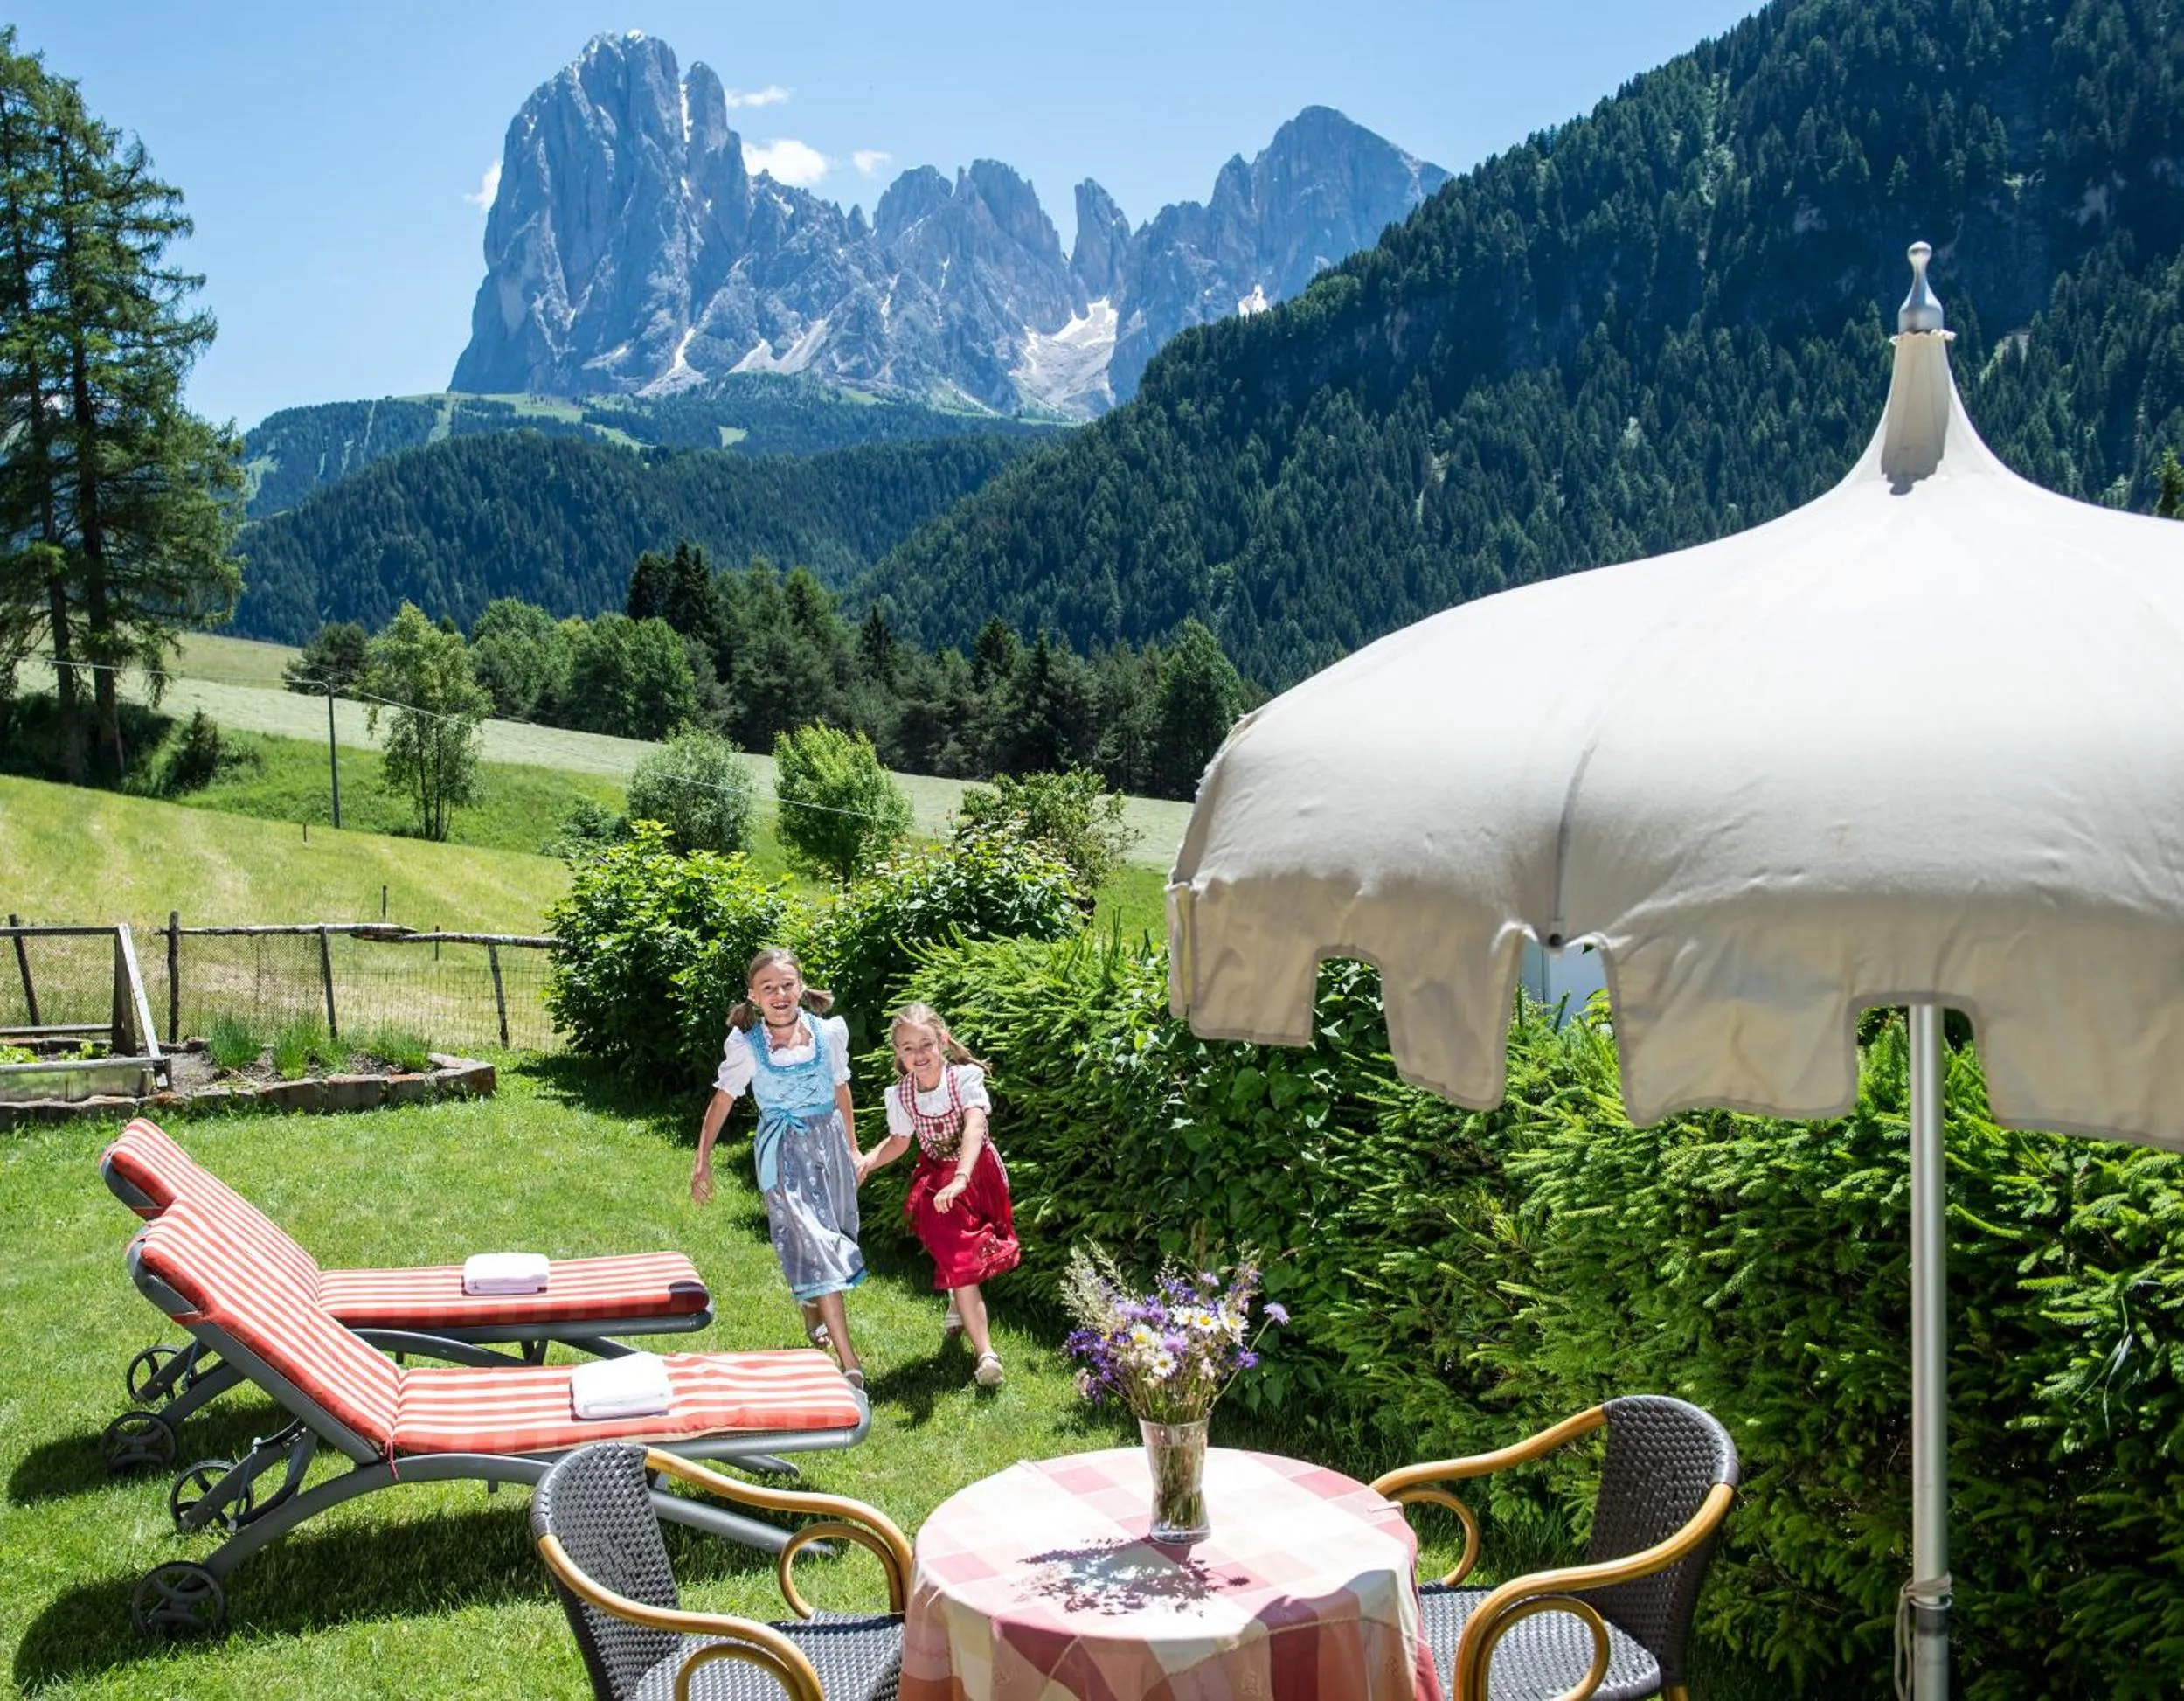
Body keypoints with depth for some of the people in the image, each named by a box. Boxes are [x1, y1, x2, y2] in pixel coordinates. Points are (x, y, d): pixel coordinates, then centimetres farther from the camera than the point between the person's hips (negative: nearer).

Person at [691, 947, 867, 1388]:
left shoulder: (830, 1032, -6)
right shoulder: (746, 1045, -11)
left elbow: (841, 1090, 7)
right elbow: (722, 1100, 0)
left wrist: (852, 1148, 15)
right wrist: (703, 1161, 2)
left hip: (828, 1139, 3)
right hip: (781, 1148, -3)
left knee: (834, 1232, 12)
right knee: (810, 1238, -12)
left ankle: (813, 1311, 44)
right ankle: (848, 1359, -15)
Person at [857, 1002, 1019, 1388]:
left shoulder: (966, 1077, -23)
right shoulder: (900, 1095, -10)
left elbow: (974, 1128, -37)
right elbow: (899, 1141, 6)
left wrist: (961, 1179, -50)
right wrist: (867, 1161, -14)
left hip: (978, 1173, -1)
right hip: (936, 1180, 1)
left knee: (970, 1255, 17)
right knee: (958, 1261, -9)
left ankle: (958, 1305, 52)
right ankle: (985, 1352, -9)